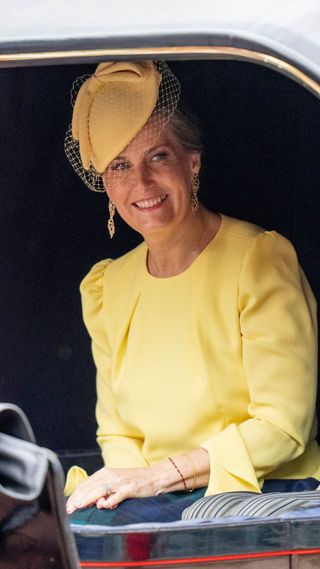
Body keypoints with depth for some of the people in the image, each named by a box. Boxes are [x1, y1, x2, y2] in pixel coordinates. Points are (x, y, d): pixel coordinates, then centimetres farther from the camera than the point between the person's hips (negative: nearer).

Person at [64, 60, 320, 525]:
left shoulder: (260, 258, -6)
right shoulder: (107, 287, 12)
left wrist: (157, 475, -16)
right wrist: (121, 480, -8)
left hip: (262, 492, -5)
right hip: (159, 501, 5)